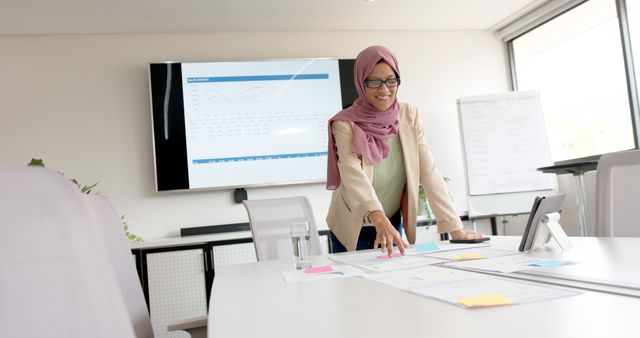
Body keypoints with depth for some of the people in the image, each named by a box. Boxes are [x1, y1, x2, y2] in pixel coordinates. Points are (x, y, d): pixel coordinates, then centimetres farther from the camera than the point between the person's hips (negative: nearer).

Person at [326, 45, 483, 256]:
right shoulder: (345, 125, -18)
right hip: (353, 228, -3)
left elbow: (429, 171, -11)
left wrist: (455, 228, -17)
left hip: (394, 223, 4)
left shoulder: (410, 116, -6)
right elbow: (352, 173, -33)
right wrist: (379, 218, -50)